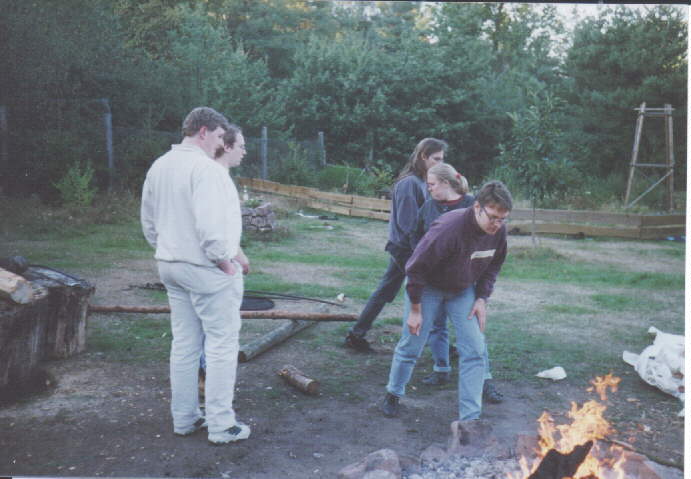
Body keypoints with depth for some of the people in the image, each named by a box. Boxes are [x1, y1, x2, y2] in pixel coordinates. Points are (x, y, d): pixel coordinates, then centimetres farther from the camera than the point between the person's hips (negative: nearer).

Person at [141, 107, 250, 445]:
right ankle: (221, 425, 9)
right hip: (207, 271, -9)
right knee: (222, 345, 2)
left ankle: (184, 418, 27)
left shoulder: (158, 167, 10)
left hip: (171, 266, 9)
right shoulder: (206, 169, -18)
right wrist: (225, 260, -14)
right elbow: (211, 226, -26)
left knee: (184, 345, 16)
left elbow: (149, 223, 17)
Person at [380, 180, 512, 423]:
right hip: (429, 287, -5)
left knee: (474, 350, -5)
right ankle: (393, 394, 33)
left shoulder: (499, 231, -16)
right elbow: (416, 268, -25)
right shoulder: (449, 228, -35)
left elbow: (493, 266, 5)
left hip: (464, 290, 5)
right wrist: (415, 310, -18)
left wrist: (482, 298, -5)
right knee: (411, 346, 6)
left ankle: (470, 418, 5)